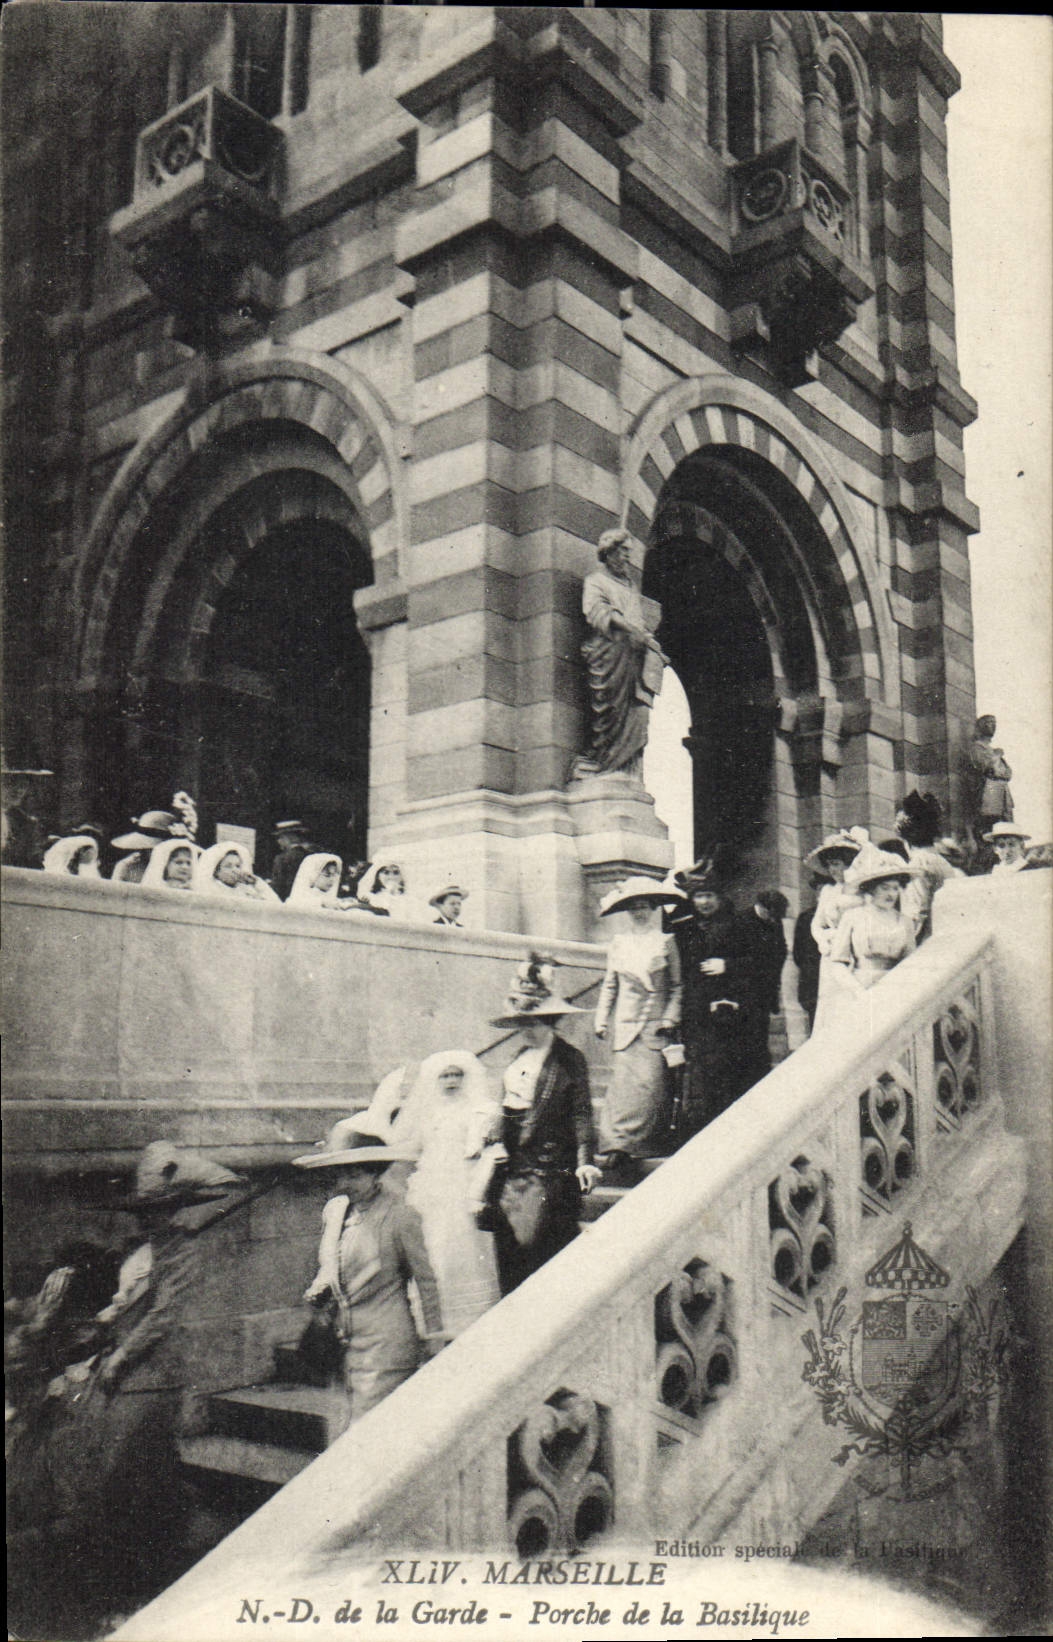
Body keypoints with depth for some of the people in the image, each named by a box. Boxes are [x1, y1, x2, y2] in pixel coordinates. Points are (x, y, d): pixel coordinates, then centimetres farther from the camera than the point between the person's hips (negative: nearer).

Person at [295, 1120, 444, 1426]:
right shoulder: (333, 1210, 8)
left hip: (385, 1347, -7)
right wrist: (318, 1290, 1)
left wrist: (434, 1340, -4)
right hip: (348, 1345, 7)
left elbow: (428, 1281, -7)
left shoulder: (400, 1217, -13)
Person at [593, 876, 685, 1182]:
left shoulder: (666, 941, 5)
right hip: (625, 1026, 1)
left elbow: (677, 986, 7)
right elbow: (609, 986, 16)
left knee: (649, 1085, -11)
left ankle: (621, 1146, -7)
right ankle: (616, 1150, -4)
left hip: (655, 1029, -1)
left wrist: (670, 1018, -3)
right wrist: (601, 1019, 8)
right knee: (623, 1084, -7)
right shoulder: (618, 943, 11)